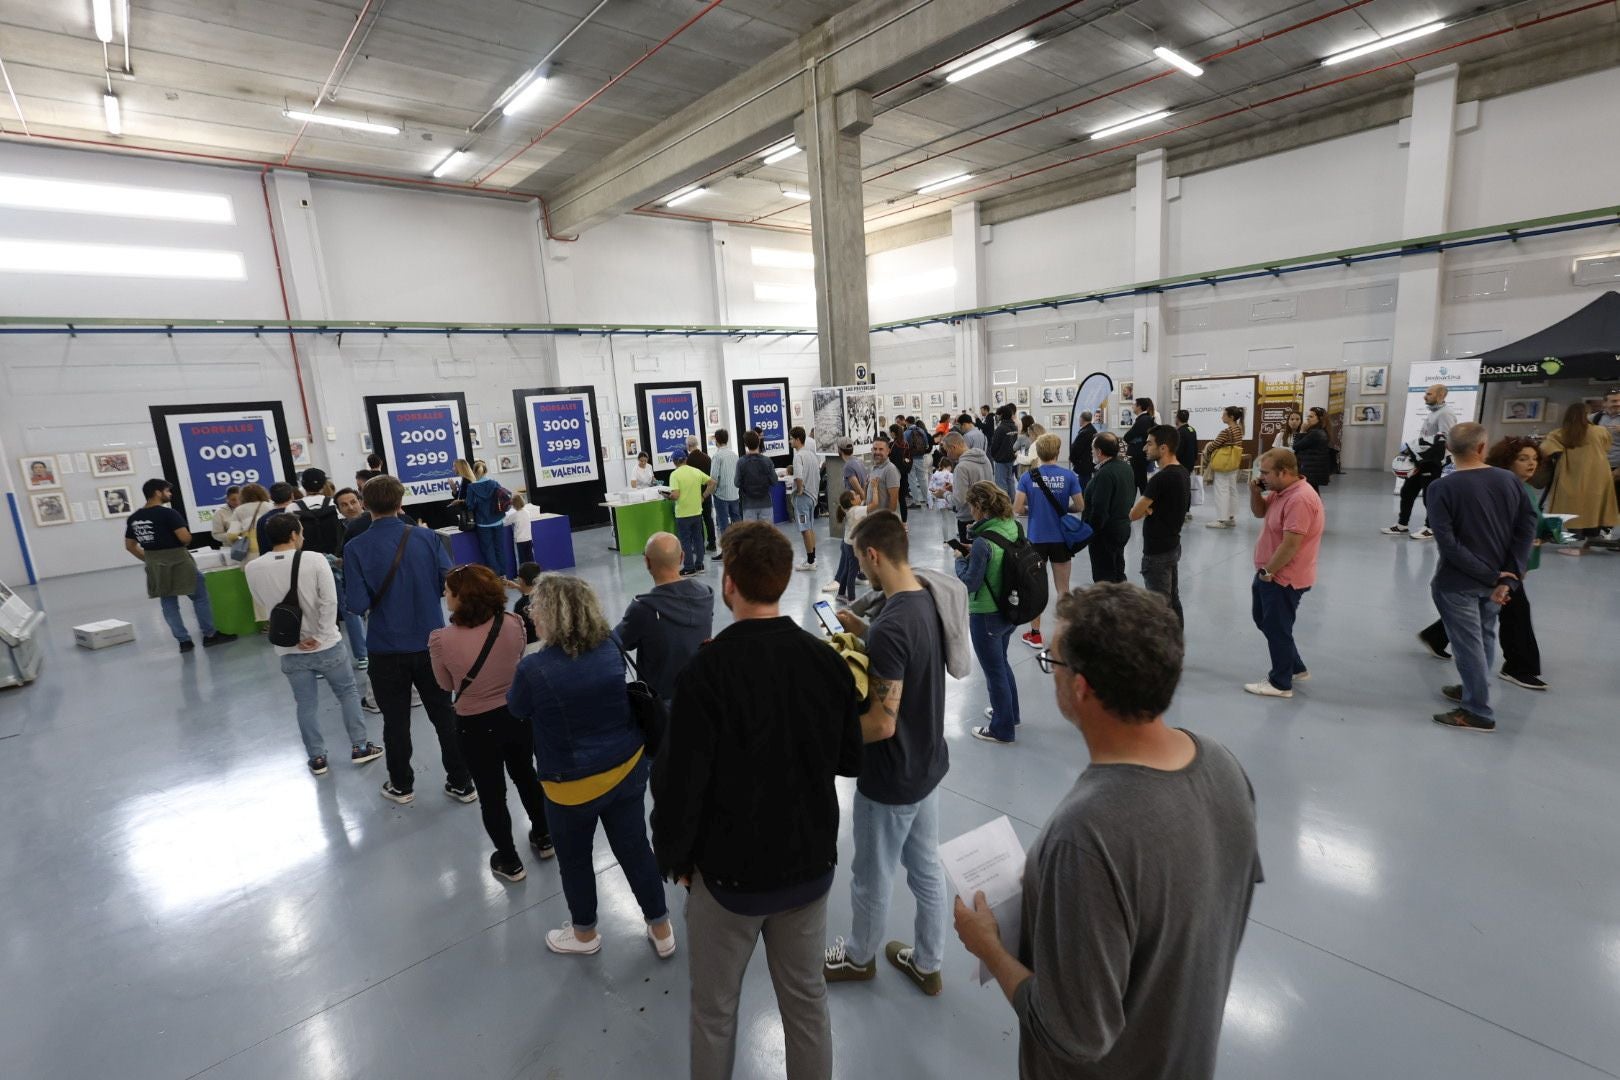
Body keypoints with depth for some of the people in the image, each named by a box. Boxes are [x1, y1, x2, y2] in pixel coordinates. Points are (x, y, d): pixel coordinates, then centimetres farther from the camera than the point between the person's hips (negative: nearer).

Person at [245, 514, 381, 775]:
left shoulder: (253, 569, -5)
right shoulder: (314, 559, -16)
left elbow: (265, 605, 1)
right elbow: (329, 601, -20)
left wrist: (295, 637, 1)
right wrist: (320, 636, -12)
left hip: (290, 650, 3)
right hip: (327, 645, -2)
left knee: (306, 705, 15)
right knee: (348, 693, 16)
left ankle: (316, 758, 25)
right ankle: (359, 747, 21)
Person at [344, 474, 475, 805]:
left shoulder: (356, 548, -12)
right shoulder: (427, 537, -8)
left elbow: (357, 605, -15)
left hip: (387, 649, -1)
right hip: (431, 642, 1)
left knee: (396, 719, 16)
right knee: (444, 714, 14)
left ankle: (401, 785, 32)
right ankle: (462, 783, 21)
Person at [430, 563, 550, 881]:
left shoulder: (441, 639, -22)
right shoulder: (513, 624, -17)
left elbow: (447, 686, -5)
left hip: (475, 725, -3)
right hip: (518, 715, 3)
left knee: (491, 793, 17)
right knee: (526, 775, 27)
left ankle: (509, 861, 34)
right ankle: (542, 838, 45)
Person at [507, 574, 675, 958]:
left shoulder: (534, 668, -22)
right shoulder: (611, 647, -9)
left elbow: (517, 710, -2)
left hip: (571, 784, -4)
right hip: (628, 768, 4)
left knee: (574, 859, 22)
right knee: (635, 849, 19)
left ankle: (584, 934, 44)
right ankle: (661, 929, 34)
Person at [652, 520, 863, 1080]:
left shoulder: (707, 669, -24)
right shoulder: (827, 660, -11)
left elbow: (680, 780, -18)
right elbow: (850, 761, 1)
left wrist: (674, 858, -1)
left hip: (729, 869, -3)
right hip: (811, 863, 4)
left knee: (714, 1009, 20)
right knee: (807, 999, 23)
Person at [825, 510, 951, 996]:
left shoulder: (889, 628, -32)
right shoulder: (928, 600, -5)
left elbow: (882, 724, -30)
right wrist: (865, 632, 5)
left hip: (890, 781, -8)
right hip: (928, 765, 8)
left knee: (872, 879, 18)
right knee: (927, 869, 24)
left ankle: (860, 957, 43)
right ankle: (928, 963, 43)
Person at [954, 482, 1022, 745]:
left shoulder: (983, 541, -26)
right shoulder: (1014, 529, -3)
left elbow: (969, 583, -19)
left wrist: (960, 559, -3)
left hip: (986, 615, -8)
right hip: (1010, 610, 8)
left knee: (994, 670, 10)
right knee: (1001, 662, 27)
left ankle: (1002, 729, 27)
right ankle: (1009, 713, 45)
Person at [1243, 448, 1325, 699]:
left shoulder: (1300, 499, -27)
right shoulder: (1280, 491, 3)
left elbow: (1290, 545, -29)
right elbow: (1259, 512, 18)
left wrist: (1267, 572, -17)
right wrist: (1255, 492, -3)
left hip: (1284, 578, -10)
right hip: (1270, 573, 10)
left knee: (1277, 629, 4)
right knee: (1264, 621, 22)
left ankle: (1281, 683, 20)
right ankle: (1296, 668, 37)